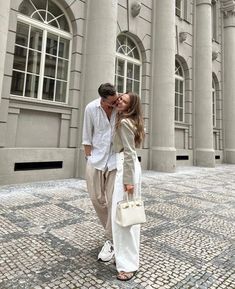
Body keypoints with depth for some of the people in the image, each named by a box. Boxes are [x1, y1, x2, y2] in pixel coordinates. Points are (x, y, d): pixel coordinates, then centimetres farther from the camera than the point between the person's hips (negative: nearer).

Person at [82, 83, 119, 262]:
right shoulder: (91, 108, -6)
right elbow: (87, 136, 2)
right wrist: (89, 158, 1)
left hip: (116, 160, -2)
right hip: (96, 159, 2)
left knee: (114, 201, -1)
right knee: (97, 198, 10)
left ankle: (111, 240, 17)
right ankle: (114, 230, 34)